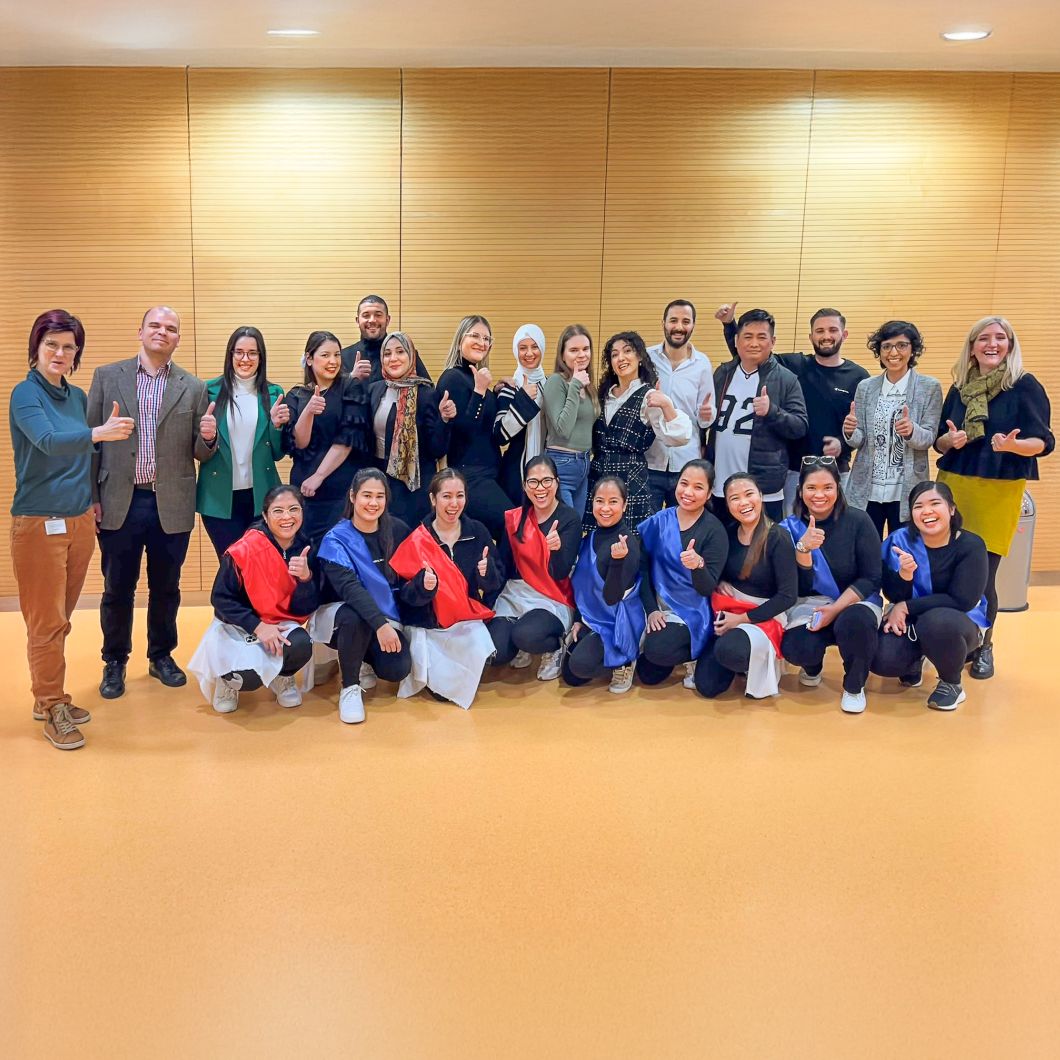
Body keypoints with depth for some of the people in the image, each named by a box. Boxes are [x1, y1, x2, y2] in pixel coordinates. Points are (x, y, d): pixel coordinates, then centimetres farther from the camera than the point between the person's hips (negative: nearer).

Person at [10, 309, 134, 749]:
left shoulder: (77, 396, 9)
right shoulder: (25, 394, -10)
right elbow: (48, 442, -28)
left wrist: (91, 500, 12)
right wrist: (99, 432, -42)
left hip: (80, 520, 6)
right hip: (39, 523, -6)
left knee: (61, 618, 14)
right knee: (46, 622, 0)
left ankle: (52, 699, 26)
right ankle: (49, 708, 12)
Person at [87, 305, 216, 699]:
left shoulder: (194, 388, 5)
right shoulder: (107, 377, 4)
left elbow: (200, 453, 6)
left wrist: (208, 437, -17)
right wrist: (91, 497, -2)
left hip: (171, 506, 1)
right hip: (119, 503, -1)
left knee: (165, 588, 12)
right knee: (117, 589, 9)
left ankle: (161, 655, 30)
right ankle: (115, 661, 26)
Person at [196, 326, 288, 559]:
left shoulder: (273, 394, 4)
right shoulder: (210, 391, 0)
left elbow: (277, 453, 5)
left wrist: (276, 424, -12)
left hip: (260, 496, 2)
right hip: (219, 497, -1)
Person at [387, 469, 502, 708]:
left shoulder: (478, 532, 1)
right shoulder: (416, 540, -6)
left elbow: (496, 584, 2)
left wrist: (487, 572, -20)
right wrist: (423, 585, -29)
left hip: (468, 622, 3)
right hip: (428, 625, -3)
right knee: (442, 687, -22)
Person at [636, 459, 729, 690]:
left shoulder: (715, 530, -12)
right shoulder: (660, 521, -2)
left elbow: (707, 588, -16)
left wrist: (698, 565, -37)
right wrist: (651, 609, -8)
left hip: (692, 612, -4)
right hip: (658, 605, 4)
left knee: (658, 650, -29)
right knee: (648, 675, -2)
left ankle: (693, 656, 4)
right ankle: (676, 650, 29)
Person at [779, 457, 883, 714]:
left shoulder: (858, 521, -9)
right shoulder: (790, 527, -4)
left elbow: (871, 578, -9)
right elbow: (797, 587, -10)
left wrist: (835, 609, -21)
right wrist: (803, 548, -29)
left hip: (856, 600, -1)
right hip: (810, 603, 1)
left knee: (855, 621, -37)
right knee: (795, 648, -29)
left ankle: (854, 686, -6)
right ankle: (812, 666, 14)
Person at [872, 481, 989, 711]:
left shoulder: (970, 545, -16)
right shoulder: (901, 539, -9)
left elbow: (962, 601, -21)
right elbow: (893, 596, -8)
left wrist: (907, 607, -20)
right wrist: (904, 574, -31)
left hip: (959, 623, -2)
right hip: (910, 622, 3)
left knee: (936, 622, -38)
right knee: (880, 660, -25)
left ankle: (951, 684, -7)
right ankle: (914, 660, 15)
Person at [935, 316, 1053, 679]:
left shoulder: (1025, 386, -3)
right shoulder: (959, 388, 10)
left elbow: (1044, 442, -7)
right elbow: (939, 442, 14)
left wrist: (1013, 444, -27)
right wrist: (949, 439, -9)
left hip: (999, 492, -3)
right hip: (952, 485, 4)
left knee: (982, 575, -4)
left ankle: (983, 647, 17)